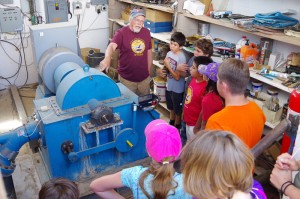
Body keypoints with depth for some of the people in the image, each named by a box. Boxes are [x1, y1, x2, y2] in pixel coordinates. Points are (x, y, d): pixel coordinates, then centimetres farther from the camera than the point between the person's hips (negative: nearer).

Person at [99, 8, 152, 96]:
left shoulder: (146, 32, 1)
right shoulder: (121, 32, -13)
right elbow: (111, 46, -30)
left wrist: (149, 71, 11)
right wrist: (107, 58, -51)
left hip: (144, 78, 4)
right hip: (127, 79, -3)